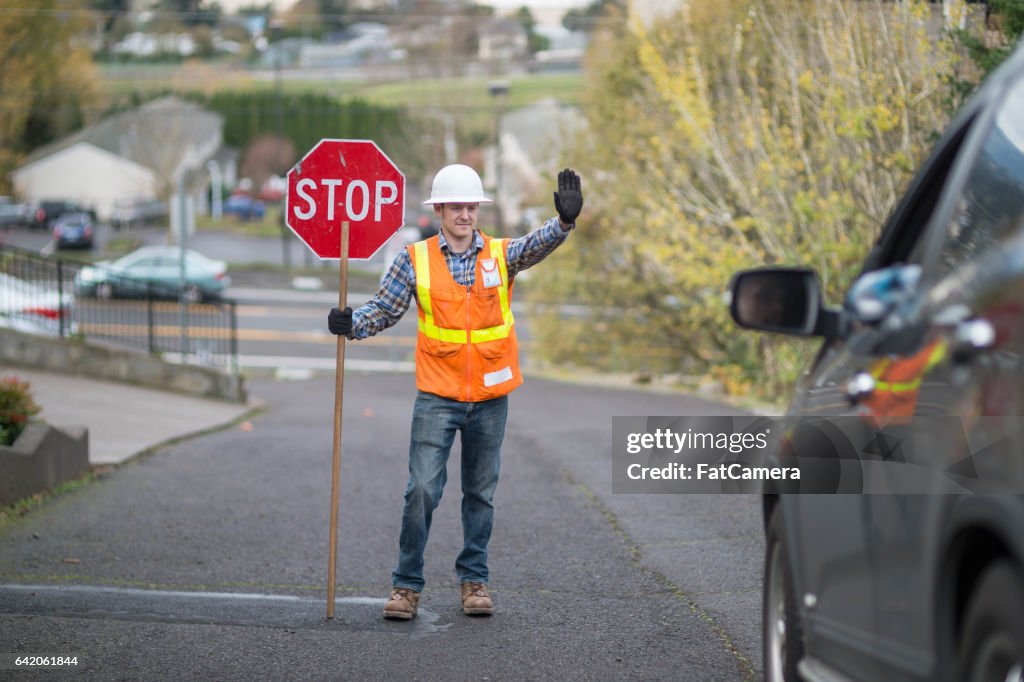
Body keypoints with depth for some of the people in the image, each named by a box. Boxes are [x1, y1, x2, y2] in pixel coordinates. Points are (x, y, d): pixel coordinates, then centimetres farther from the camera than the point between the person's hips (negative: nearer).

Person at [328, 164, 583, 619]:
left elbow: (538, 245, -18)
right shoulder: (415, 260, -1)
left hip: (489, 398, 2)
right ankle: (407, 584, 2)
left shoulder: (501, 255, 1)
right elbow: (385, 309, 2)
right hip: (437, 397, -2)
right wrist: (351, 323, -18)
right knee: (422, 490, -7)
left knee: (481, 493, 11)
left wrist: (564, 221, -38)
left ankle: (474, 580, 23)